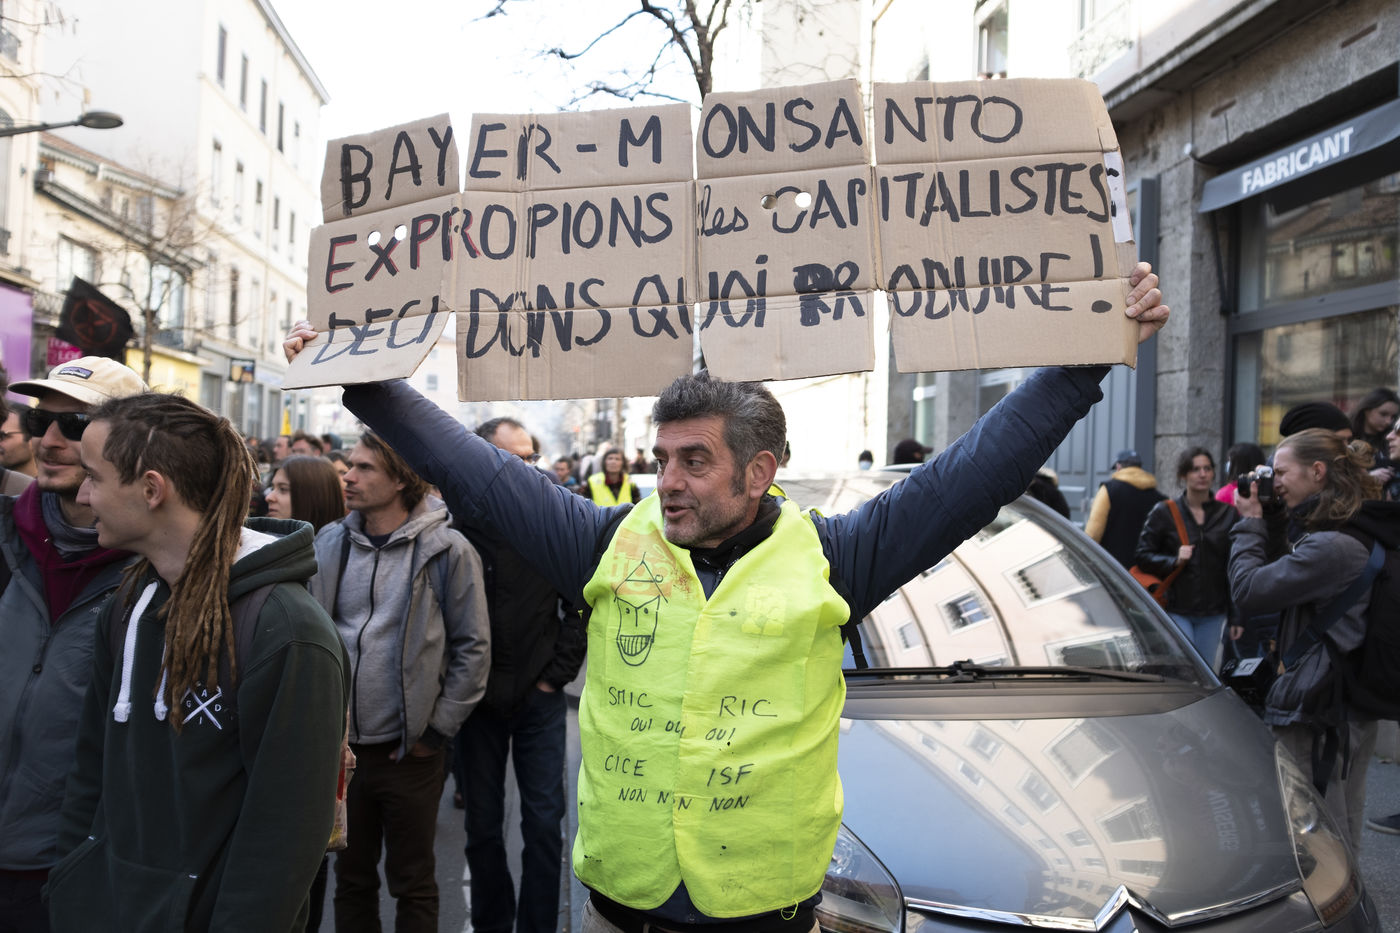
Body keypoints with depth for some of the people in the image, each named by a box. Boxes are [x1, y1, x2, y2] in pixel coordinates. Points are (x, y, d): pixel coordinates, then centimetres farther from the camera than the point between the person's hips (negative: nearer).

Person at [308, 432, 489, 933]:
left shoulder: (447, 550, -10)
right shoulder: (330, 544, 2)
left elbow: (473, 648, -6)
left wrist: (437, 729, -7)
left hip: (410, 750, -3)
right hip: (340, 744, 4)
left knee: (412, 883, 12)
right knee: (351, 875, 18)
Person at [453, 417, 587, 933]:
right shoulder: (457, 527, -8)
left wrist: (558, 672, -1)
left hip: (540, 699, 0)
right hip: (478, 699, 0)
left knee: (544, 823, 4)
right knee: (483, 826, 11)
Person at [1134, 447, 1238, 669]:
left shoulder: (1228, 514, 6)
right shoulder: (1164, 512, -1)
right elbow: (1142, 555, 0)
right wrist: (1174, 560, -18)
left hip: (1213, 613, 3)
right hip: (1176, 609, -3)